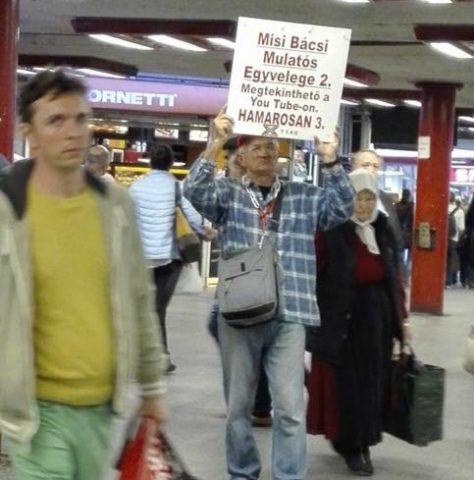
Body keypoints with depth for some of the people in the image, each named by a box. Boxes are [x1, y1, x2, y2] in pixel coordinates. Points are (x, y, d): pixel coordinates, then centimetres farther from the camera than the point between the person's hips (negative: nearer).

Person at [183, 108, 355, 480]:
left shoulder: (304, 197, 9)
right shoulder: (228, 194, 7)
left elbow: (343, 209, -3)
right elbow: (195, 193, -11)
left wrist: (331, 160, -13)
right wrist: (215, 144, -20)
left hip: (288, 315, 0)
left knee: (290, 408, -5)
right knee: (239, 405, 11)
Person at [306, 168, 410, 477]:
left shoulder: (384, 230, 6)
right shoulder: (330, 230, -11)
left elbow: (395, 276, 12)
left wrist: (402, 317, 12)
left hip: (378, 319, 5)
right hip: (341, 320, -5)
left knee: (373, 382, 10)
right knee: (346, 383, 2)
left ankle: (363, 441, 24)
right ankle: (350, 445, 15)